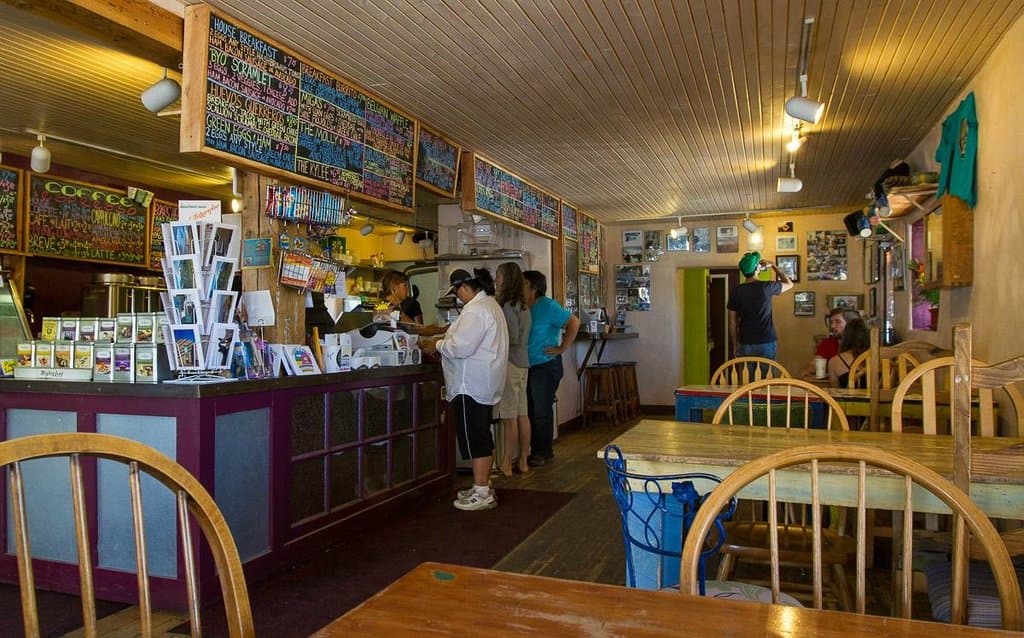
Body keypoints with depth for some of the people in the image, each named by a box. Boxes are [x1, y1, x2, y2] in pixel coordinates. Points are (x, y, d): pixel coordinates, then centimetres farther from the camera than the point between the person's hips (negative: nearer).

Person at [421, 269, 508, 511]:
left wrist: (436, 345, -8)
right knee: (483, 438, 16)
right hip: (484, 384, 11)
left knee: (475, 439, -4)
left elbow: (460, 346, -24)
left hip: (471, 386, -11)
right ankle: (483, 487, 25)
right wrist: (443, 340, 13)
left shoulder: (475, 310, -18)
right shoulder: (489, 304, 16)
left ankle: (482, 494, 1)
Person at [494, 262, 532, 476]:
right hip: (522, 363, 9)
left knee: (509, 418, -4)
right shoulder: (522, 305, 13)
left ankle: (506, 464, 3)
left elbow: (513, 338, -16)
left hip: (509, 364, -9)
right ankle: (523, 460, 19)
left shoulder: (507, 305, -14)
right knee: (522, 414, 11)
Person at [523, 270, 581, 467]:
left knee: (542, 411, -1)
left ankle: (543, 452, 11)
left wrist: (562, 348, -16)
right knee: (531, 410, 13)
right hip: (528, 367, 8)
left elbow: (574, 322, -18)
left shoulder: (547, 306, -12)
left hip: (546, 366, -8)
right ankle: (536, 451, 25)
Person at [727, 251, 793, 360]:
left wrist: (735, 346, 12)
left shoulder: (735, 292, -2)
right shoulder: (766, 287, -9)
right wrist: (773, 266, 18)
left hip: (745, 345, 2)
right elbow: (789, 284, 12)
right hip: (767, 343, -2)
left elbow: (732, 323, 2)